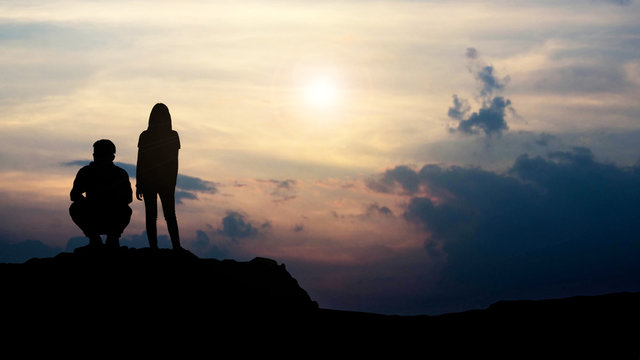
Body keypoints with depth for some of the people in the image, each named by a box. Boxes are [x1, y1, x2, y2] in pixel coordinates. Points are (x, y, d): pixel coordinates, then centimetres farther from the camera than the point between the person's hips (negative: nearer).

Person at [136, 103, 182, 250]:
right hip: (167, 182, 1)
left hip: (148, 182, -1)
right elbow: (175, 163, -1)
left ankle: (153, 249, 6)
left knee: (151, 216, 7)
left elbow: (140, 163, -6)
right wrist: (173, 183, 11)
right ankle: (176, 247, 4)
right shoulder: (173, 136, -6)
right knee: (170, 216, 11)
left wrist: (138, 185, 2)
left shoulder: (145, 136, -10)